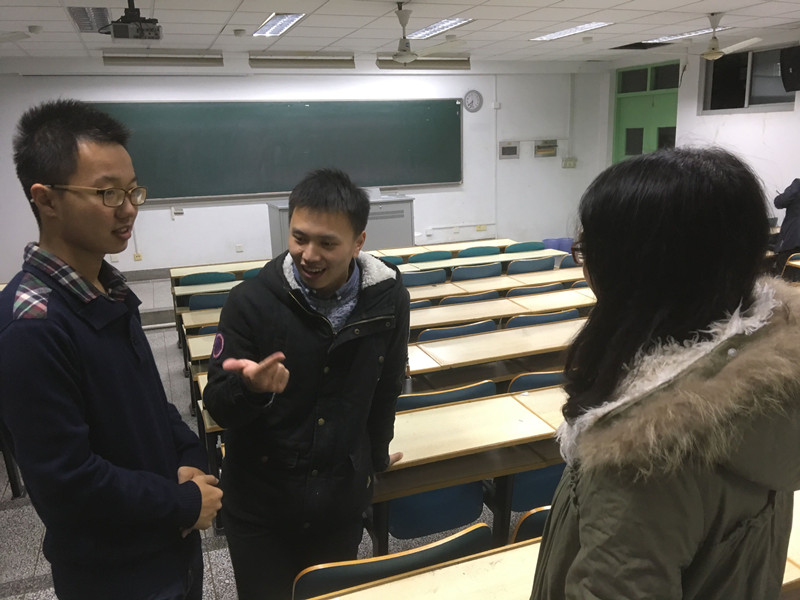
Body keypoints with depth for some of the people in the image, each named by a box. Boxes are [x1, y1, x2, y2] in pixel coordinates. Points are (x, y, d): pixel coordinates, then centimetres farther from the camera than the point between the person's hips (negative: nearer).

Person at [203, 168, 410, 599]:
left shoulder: (387, 297, -9)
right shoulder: (251, 300, -17)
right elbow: (217, 406, -11)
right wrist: (249, 388, -34)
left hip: (342, 499, 2)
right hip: (260, 502, -2)